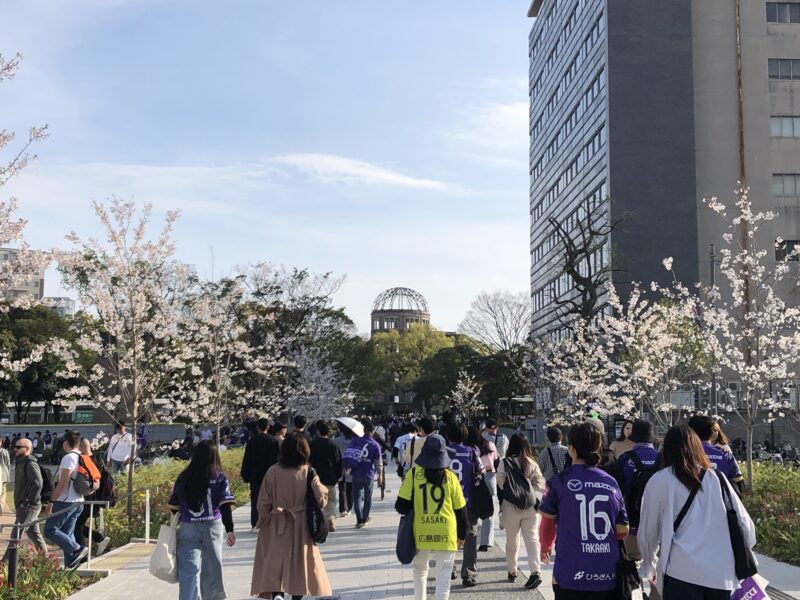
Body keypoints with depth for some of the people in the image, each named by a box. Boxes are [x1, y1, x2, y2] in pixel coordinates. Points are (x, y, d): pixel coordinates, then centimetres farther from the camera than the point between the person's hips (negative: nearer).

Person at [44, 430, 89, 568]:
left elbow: (62, 483, -18)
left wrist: (51, 502, -15)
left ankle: (77, 549, -15)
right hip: (78, 501, 9)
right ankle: (70, 565, 6)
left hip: (66, 501, -9)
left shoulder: (69, 457, -13)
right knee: (67, 533, 11)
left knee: (50, 530, -5)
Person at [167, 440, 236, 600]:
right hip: (212, 527, 0)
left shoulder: (183, 477, 3)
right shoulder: (219, 477, -2)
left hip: (187, 528, 0)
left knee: (188, 569, -2)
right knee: (212, 568, 17)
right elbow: (225, 506, -7)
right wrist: (230, 530, -7)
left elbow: (173, 505, 6)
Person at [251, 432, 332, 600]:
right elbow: (321, 498, -11)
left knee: (275, 560, 5)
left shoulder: (273, 472, -9)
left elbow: (263, 503, -5)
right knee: (300, 560, 14)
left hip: (276, 526, 0)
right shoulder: (308, 473, -11)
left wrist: (263, 521, 10)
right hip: (301, 526, 0)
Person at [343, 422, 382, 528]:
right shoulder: (375, 445, -8)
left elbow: (346, 455, -6)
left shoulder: (355, 441, -3)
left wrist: (347, 466, 9)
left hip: (356, 475, 1)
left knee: (357, 497, 5)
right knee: (367, 498, 16)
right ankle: (365, 519, 27)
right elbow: (378, 462, -6)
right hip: (369, 476, -1)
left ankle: (359, 520, -7)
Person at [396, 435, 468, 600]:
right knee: (443, 577, 4)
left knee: (420, 571, 22)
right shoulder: (450, 477, -3)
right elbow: (460, 509, 4)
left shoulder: (413, 474, -6)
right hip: (446, 535, -1)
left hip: (421, 534, 1)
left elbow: (402, 506, -6)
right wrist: (462, 534, 18)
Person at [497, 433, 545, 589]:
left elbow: (500, 482, -13)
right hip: (531, 506, 1)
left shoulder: (505, 463, -7)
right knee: (532, 538, 1)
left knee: (512, 540, 14)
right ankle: (535, 571, -13)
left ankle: (512, 571, 25)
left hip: (511, 507, -1)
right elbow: (540, 483, -3)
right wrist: (535, 498, 4)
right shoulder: (532, 464, 1)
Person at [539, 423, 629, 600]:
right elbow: (622, 530, 6)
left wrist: (545, 547, 24)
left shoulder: (560, 482, -8)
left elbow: (548, 519, 4)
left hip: (571, 575, -3)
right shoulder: (612, 483, 1)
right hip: (608, 577, 3)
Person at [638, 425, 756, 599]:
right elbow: (745, 525, 13)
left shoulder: (660, 480, 5)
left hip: (682, 573, -3)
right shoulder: (718, 477, 13)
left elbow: (648, 531, 11)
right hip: (723, 574, 4)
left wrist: (650, 567, 28)